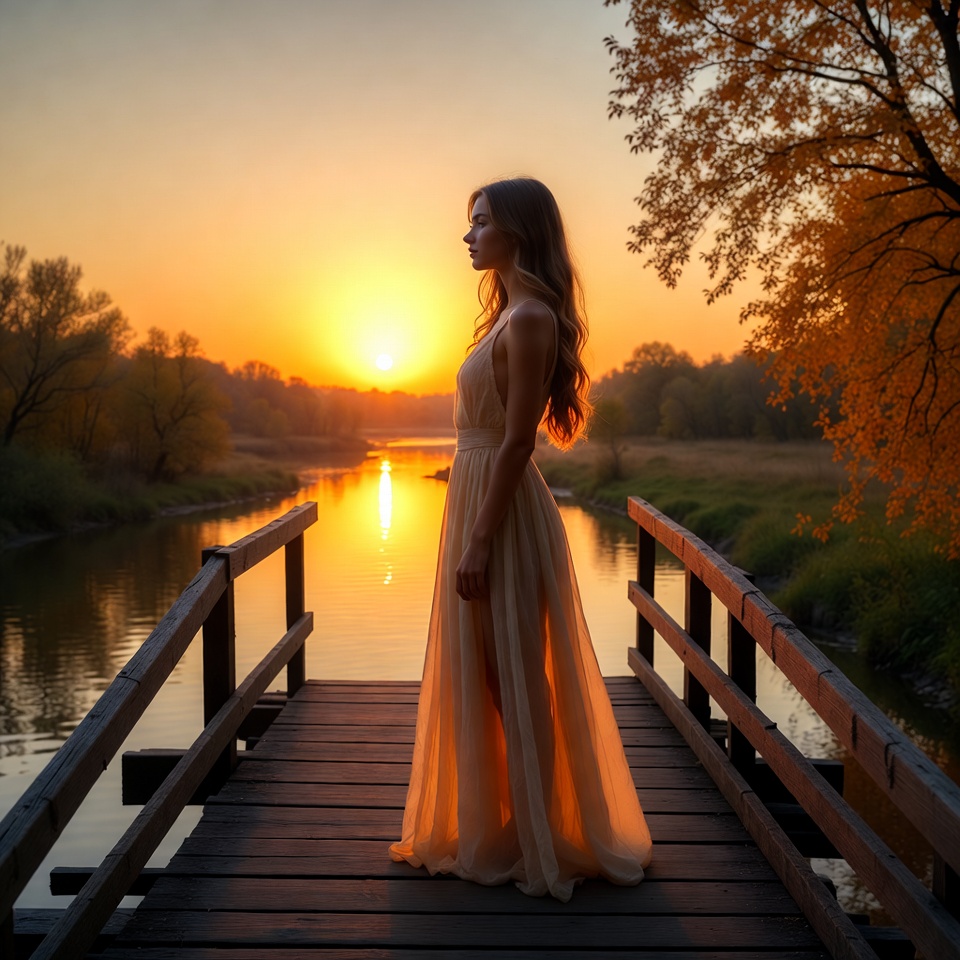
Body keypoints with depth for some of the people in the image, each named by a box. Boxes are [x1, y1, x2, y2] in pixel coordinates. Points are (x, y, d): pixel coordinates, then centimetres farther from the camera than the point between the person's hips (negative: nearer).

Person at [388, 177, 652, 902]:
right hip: (479, 497, 10)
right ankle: (492, 826, 32)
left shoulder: (530, 317, -15)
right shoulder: (512, 311, 15)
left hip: (502, 512, -10)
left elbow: (518, 440, -20)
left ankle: (531, 842, 16)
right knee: (485, 676, 17)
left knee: (512, 680, 1)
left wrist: (480, 540, -21)